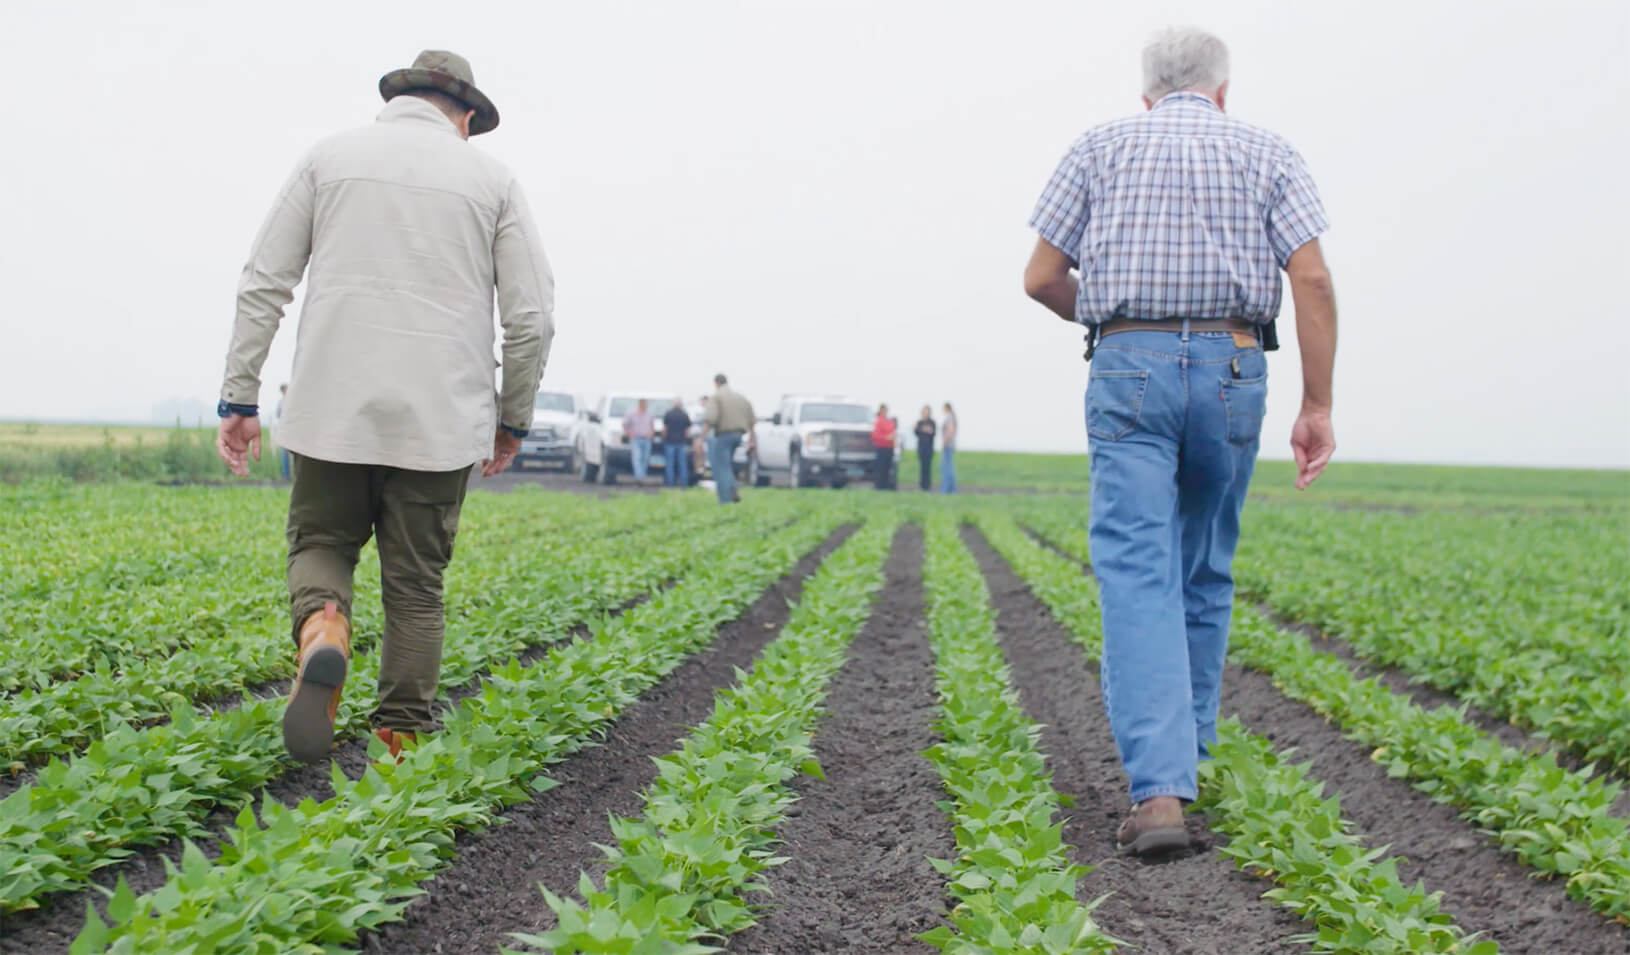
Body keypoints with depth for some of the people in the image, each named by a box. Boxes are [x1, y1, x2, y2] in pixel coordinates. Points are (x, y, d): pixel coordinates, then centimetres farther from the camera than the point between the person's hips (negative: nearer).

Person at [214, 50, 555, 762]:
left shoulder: (329, 157, 9)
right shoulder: (492, 180, 8)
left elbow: (263, 286, 4)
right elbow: (531, 316, 2)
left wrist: (238, 397, 7)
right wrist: (513, 417, 14)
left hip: (334, 409, 0)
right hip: (439, 421, 0)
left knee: (321, 543, 16)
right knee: (415, 583, 9)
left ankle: (322, 630, -17)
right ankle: (401, 743, 9)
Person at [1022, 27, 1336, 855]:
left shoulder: (1100, 149, 11)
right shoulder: (1266, 154, 12)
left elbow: (1042, 277, 5)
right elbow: (1311, 279, -2)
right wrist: (1317, 407, -2)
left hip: (1128, 368, -2)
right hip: (1231, 374, 2)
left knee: (1137, 574, -9)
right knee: (1204, 569, 19)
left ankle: (1158, 789, -22)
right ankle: (1184, 748, 30)